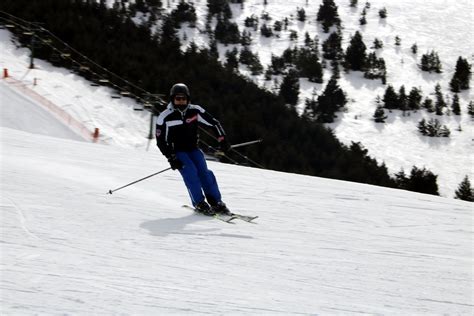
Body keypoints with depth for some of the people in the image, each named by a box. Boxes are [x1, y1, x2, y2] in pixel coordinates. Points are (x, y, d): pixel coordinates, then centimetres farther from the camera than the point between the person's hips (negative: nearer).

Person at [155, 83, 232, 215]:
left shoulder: (195, 111, -6)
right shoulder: (165, 117, -12)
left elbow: (213, 123, 2)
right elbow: (161, 141, -8)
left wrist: (222, 140, -5)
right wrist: (171, 158, -16)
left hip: (193, 149, 2)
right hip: (177, 152, -2)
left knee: (204, 172, -16)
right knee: (190, 171, -25)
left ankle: (216, 202, -9)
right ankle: (199, 203, -19)